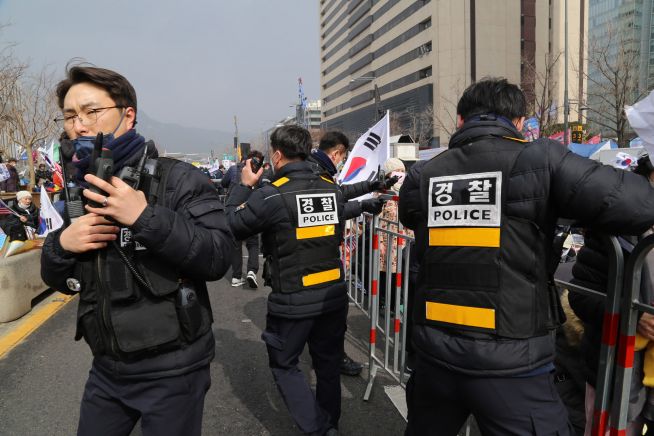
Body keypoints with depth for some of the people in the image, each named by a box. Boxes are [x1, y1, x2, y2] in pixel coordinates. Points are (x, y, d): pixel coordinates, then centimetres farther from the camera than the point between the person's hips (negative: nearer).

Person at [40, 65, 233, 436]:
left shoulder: (177, 179, -13)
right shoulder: (82, 190, 6)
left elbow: (219, 257, -23)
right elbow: (58, 280, 12)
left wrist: (146, 217, -31)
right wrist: (61, 244, -10)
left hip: (172, 370, -5)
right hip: (107, 368, 6)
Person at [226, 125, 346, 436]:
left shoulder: (270, 195, -16)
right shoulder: (333, 190, -1)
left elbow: (231, 226, -5)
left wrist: (244, 186, 7)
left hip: (293, 301, -5)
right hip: (334, 295, 5)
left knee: (284, 365, 15)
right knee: (328, 364, 20)